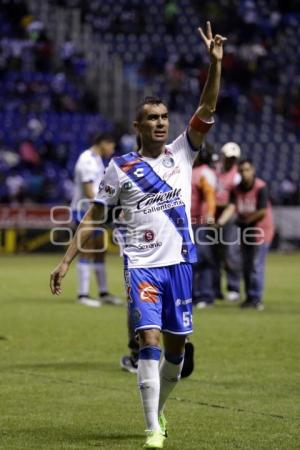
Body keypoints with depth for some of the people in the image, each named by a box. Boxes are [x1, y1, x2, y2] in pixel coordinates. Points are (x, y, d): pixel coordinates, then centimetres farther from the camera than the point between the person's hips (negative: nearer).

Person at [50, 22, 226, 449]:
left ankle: (159, 408, 33)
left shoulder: (181, 153, 7)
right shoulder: (120, 168, 3)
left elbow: (206, 111, -5)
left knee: (176, 348, 9)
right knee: (150, 341, -16)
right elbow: (92, 217, 8)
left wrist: (215, 63, -17)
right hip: (142, 265, -3)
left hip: (179, 262, 3)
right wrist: (66, 260, 4)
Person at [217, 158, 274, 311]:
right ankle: (249, 297, 19)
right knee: (246, 265, 10)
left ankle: (256, 298, -6)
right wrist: (220, 222, -30)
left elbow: (263, 212, -19)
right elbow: (231, 207, -12)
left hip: (261, 230, -6)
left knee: (256, 265, -9)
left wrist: (244, 219, -13)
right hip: (245, 231, 6)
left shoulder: (260, 187, -16)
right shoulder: (236, 189, 0)